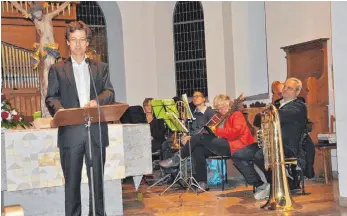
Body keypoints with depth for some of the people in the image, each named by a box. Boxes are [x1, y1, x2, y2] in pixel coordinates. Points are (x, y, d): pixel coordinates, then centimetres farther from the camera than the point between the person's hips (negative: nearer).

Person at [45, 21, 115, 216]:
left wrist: (97, 101, -20)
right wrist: (59, 109, -20)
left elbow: (110, 92, 3)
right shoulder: (57, 69, 12)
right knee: (72, 181, 3)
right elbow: (51, 97, 3)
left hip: (96, 131, 1)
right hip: (71, 132, -1)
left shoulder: (101, 68, 15)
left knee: (97, 180, 7)